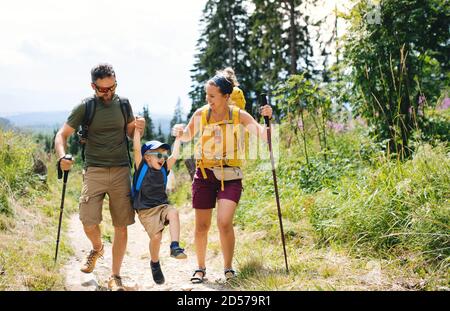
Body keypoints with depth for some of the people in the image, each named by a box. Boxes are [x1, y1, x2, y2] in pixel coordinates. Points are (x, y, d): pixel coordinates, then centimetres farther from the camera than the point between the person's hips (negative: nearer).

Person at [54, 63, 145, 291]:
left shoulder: (123, 104, 8)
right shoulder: (85, 107, -1)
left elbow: (131, 133, 18)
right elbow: (62, 135, -1)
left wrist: (139, 128, -6)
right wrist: (62, 157, -21)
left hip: (121, 171, 2)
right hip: (94, 171, -2)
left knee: (121, 226, 1)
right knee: (89, 223, -11)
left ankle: (115, 277, 13)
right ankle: (97, 249, 25)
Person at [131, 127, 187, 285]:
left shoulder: (163, 170, 9)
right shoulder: (142, 167, -2)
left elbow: (174, 156, 8)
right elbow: (137, 148, -11)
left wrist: (177, 138, 15)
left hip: (162, 205, 4)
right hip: (146, 210, -4)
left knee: (174, 213, -30)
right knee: (156, 236, -17)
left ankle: (175, 247, -28)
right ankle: (155, 263, 10)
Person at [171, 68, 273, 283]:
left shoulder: (239, 116, -4)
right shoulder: (201, 114, 0)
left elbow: (264, 136, -5)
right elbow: (187, 136, 17)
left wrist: (267, 119, -23)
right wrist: (180, 132, -5)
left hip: (230, 176, -2)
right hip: (204, 174, 2)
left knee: (224, 223, -15)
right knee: (202, 226, 6)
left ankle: (228, 268, 5)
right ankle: (201, 268, 25)